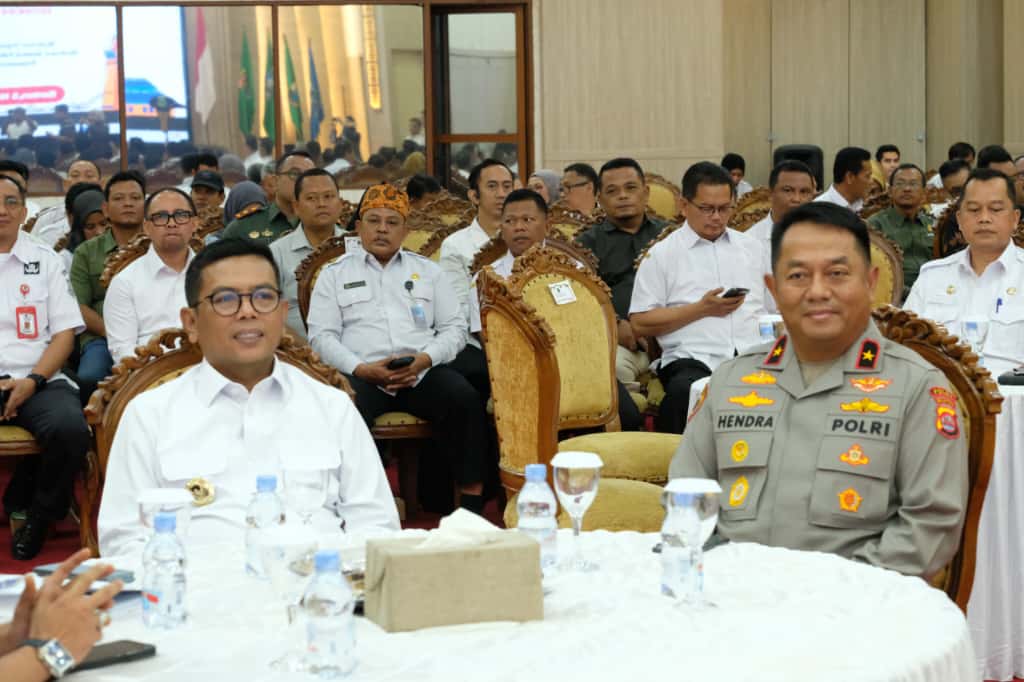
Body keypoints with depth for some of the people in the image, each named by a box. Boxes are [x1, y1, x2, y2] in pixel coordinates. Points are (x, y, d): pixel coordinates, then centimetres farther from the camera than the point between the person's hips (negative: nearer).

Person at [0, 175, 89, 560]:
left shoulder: (44, 261, 15)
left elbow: (65, 333, 9)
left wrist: (32, 381, -8)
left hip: (38, 381, 1)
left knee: (70, 428, -31)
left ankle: (38, 516, -3)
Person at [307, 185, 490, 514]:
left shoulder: (427, 270, 23)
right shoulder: (335, 273, 17)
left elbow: (455, 327, 15)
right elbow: (321, 335, 7)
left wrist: (425, 358, -6)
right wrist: (362, 369, -11)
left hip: (422, 372, 2)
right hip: (363, 374, -2)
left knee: (466, 401, -29)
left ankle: (472, 497, -23)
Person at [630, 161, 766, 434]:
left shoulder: (751, 247, 23)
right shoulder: (662, 255, 9)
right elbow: (640, 324, 3)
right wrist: (701, 309, -4)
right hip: (693, 360, -3)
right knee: (684, 392, -37)